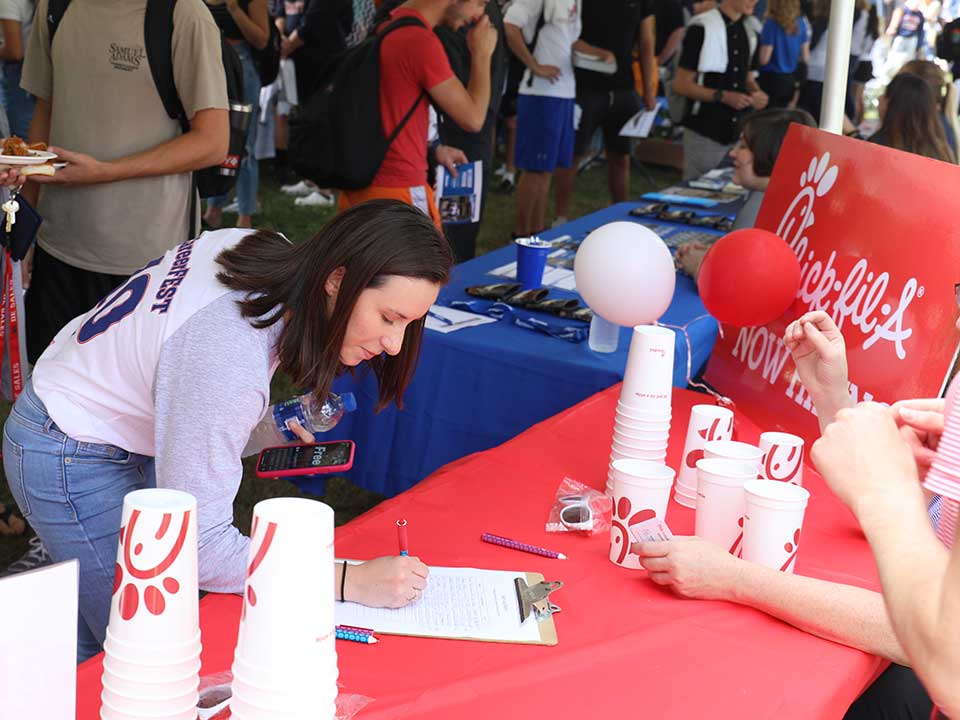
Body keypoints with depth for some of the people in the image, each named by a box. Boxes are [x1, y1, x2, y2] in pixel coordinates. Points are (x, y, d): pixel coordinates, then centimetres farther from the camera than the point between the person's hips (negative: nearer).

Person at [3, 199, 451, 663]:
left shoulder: (270, 251, -14)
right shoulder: (230, 363, -39)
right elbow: (200, 546, -35)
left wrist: (271, 423, -1)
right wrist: (350, 582, -35)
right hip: (71, 463, -9)